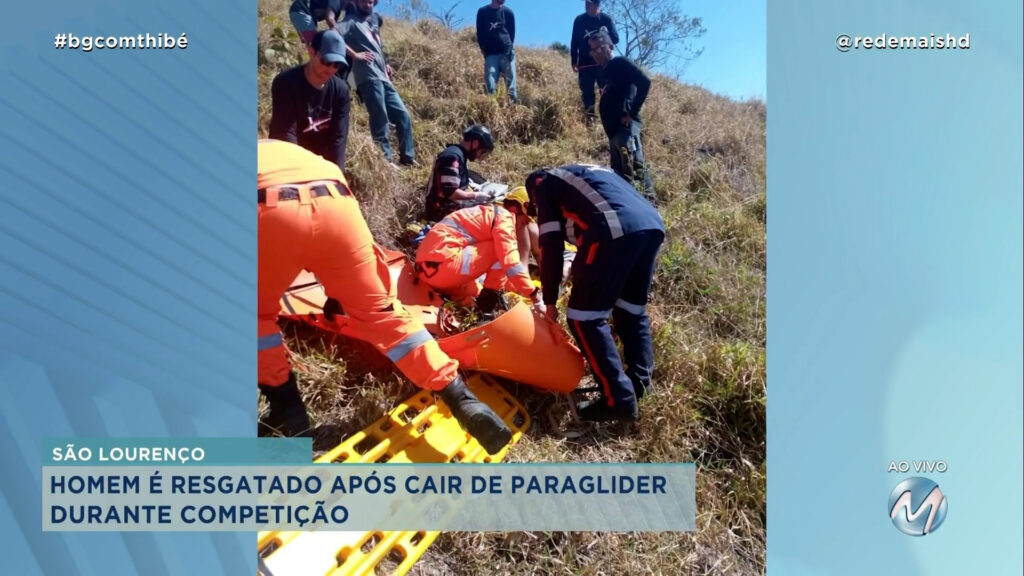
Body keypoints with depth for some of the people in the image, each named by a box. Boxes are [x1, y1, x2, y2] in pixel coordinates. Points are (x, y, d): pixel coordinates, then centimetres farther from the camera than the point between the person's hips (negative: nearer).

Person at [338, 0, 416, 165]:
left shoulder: (374, 19, 24)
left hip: (383, 78, 8)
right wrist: (354, 54, -13)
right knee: (381, 121, -9)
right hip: (369, 78, -8)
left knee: (403, 116, 5)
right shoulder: (352, 20, 2)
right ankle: (385, 160, -2)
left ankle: (407, 158, 11)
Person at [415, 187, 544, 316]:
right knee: (501, 251, -5)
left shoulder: (491, 214, 26)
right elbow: (510, 263, -15)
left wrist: (523, 291, 30)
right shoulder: (504, 217, -4)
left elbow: (505, 263, 33)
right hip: (443, 264, -10)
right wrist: (535, 296, -11)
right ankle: (486, 310, -6)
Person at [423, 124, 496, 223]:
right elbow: (450, 192, -25)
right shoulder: (453, 156, -18)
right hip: (441, 212, -10)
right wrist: (475, 196, -15)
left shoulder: (459, 154, 14)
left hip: (447, 208, 10)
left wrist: (476, 195, 4)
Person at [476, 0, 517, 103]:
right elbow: (479, 33, 10)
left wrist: (510, 47, 2)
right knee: (489, 86, -9)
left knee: (510, 84, -3)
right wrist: (483, 49, 2)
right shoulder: (482, 11, 8)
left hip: (507, 53, 0)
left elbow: (512, 32, 12)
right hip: (491, 54, 0)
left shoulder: (508, 12, 9)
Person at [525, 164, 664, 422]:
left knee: (584, 318, 2)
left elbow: (551, 244, 11)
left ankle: (619, 400, 1)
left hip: (615, 231, -7)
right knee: (632, 310, 24)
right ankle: (640, 384, 27)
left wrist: (550, 300, 17)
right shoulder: (594, 172, 41)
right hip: (653, 225, 8)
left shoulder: (544, 183, 21)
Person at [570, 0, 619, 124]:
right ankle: (590, 118, 4)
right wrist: (574, 62, 3)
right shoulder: (579, 20, 7)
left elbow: (615, 39, -1)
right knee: (587, 93, 0)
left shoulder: (607, 19, 3)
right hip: (584, 64, 2)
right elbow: (574, 42, 10)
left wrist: (606, 34, -23)